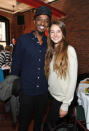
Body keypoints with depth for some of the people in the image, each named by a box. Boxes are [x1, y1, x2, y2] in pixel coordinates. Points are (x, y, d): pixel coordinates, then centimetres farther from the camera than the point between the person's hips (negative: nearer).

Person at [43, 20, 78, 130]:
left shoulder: (69, 50, -15)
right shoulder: (51, 50, 5)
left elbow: (73, 79, -17)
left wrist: (65, 105, -16)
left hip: (62, 99, -6)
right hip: (52, 95, 6)